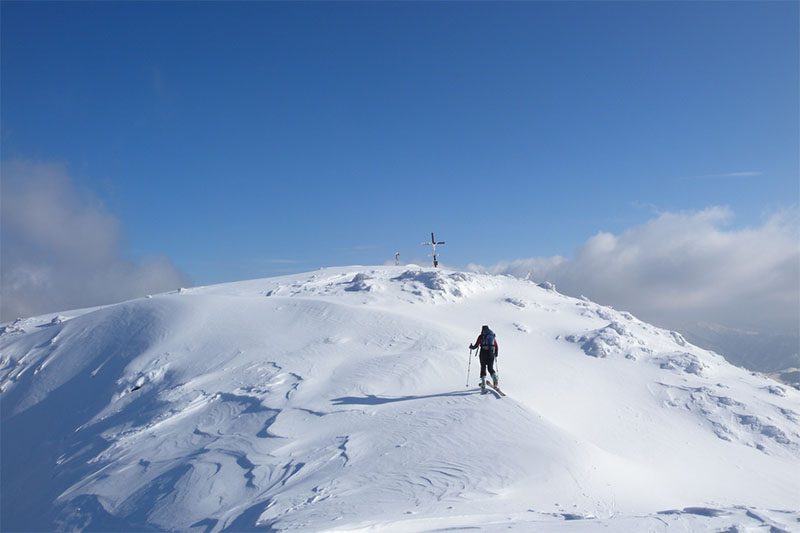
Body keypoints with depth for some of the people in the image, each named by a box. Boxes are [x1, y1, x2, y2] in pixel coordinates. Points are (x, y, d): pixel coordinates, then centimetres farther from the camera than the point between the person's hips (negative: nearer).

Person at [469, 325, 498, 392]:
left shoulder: (481, 336, 5)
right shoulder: (493, 336, 15)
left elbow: (476, 345, 2)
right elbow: (496, 347, 16)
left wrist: (471, 347, 23)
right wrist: (496, 354, 32)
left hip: (483, 353, -2)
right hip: (491, 354, 2)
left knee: (483, 368, 6)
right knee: (491, 368, 13)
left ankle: (483, 385, -4)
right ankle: (495, 377, -17)